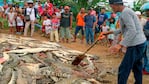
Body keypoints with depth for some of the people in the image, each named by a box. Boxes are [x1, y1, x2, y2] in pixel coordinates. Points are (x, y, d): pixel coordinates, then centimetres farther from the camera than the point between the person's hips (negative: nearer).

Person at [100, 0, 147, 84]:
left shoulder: (125, 12, -16)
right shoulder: (127, 11, 16)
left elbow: (132, 31, -25)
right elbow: (124, 29, 28)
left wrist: (120, 45, -30)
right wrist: (110, 32, 30)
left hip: (135, 45, -10)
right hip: (141, 43, 10)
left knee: (123, 69, -5)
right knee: (137, 67, 18)